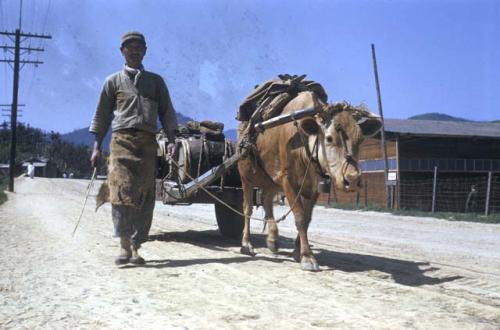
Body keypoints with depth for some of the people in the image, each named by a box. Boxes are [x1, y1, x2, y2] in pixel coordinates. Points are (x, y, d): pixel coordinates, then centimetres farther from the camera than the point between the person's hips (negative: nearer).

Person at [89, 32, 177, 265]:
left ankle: (135, 247, 5)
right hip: (121, 140, -2)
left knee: (145, 197, -1)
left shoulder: (156, 81, 19)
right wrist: (97, 147, 4)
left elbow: (166, 113, 14)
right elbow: (102, 115, 13)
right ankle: (124, 245, -13)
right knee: (121, 193, -15)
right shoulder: (113, 81, 15)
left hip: (148, 142, 2)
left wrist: (171, 140, -1)